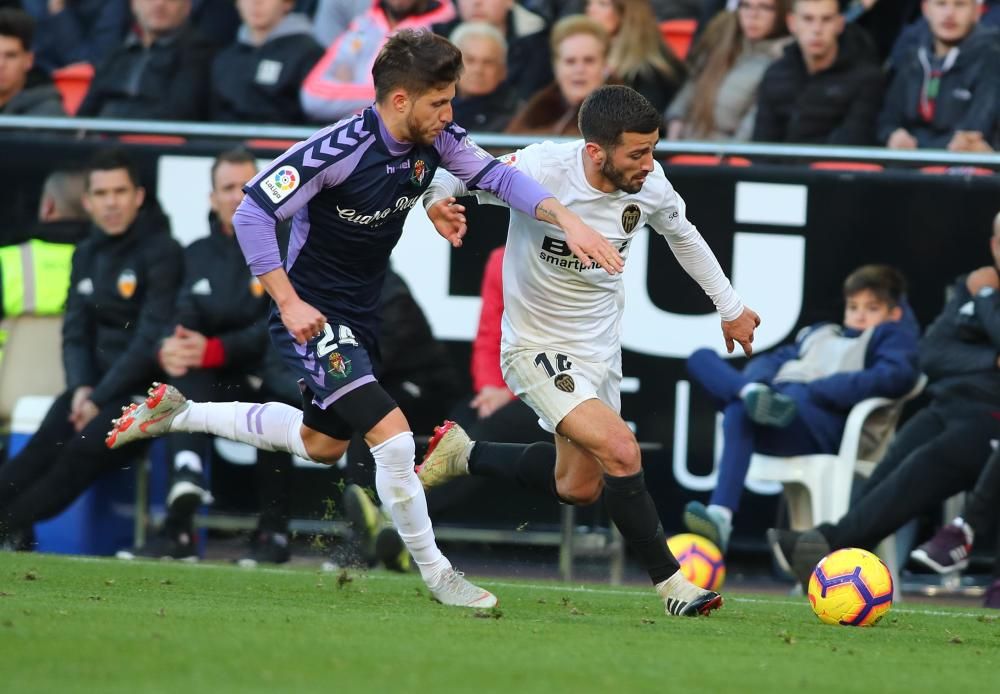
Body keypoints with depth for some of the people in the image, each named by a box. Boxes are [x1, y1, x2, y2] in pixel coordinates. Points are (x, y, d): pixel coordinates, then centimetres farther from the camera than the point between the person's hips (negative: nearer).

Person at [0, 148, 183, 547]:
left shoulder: (161, 252, -8)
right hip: (96, 383, 6)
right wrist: (81, 387, -7)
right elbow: (75, 331, 13)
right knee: (44, 446, -22)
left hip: (145, 389, -6)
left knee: (84, 451, -29)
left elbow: (151, 339, -14)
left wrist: (100, 398, -16)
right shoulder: (87, 255, 15)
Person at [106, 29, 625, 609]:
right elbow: (252, 213, -24)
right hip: (314, 317, -9)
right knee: (392, 434, -20)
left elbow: (498, 175, -2)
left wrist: (567, 219, -18)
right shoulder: (338, 149, -28)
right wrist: (289, 303, -27)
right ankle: (435, 572, -4)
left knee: (323, 445, 25)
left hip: (361, 316, 9)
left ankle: (180, 414, 39)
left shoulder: (436, 140, -8)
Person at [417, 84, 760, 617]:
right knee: (621, 451, -24)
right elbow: (454, 172, -17)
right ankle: (670, 582, -8)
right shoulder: (541, 171, -29)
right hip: (537, 348, -7)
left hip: (599, 347, 7)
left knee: (578, 489, 17)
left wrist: (730, 307, 18)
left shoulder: (649, 184, -13)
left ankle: (462, 453, 39)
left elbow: (683, 236, 9)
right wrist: (438, 198, -41)